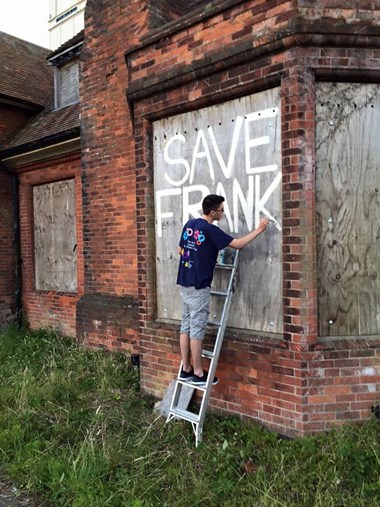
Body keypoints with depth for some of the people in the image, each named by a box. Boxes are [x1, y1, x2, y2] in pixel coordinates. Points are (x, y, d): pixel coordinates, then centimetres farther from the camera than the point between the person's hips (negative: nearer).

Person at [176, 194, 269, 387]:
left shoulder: (189, 224, 9)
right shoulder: (210, 230, -15)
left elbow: (180, 250, 18)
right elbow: (238, 244, -12)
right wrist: (259, 229, -3)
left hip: (184, 283, 8)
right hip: (198, 286, -8)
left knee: (186, 327, 11)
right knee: (196, 330, -2)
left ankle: (186, 370, 19)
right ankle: (198, 374, 8)